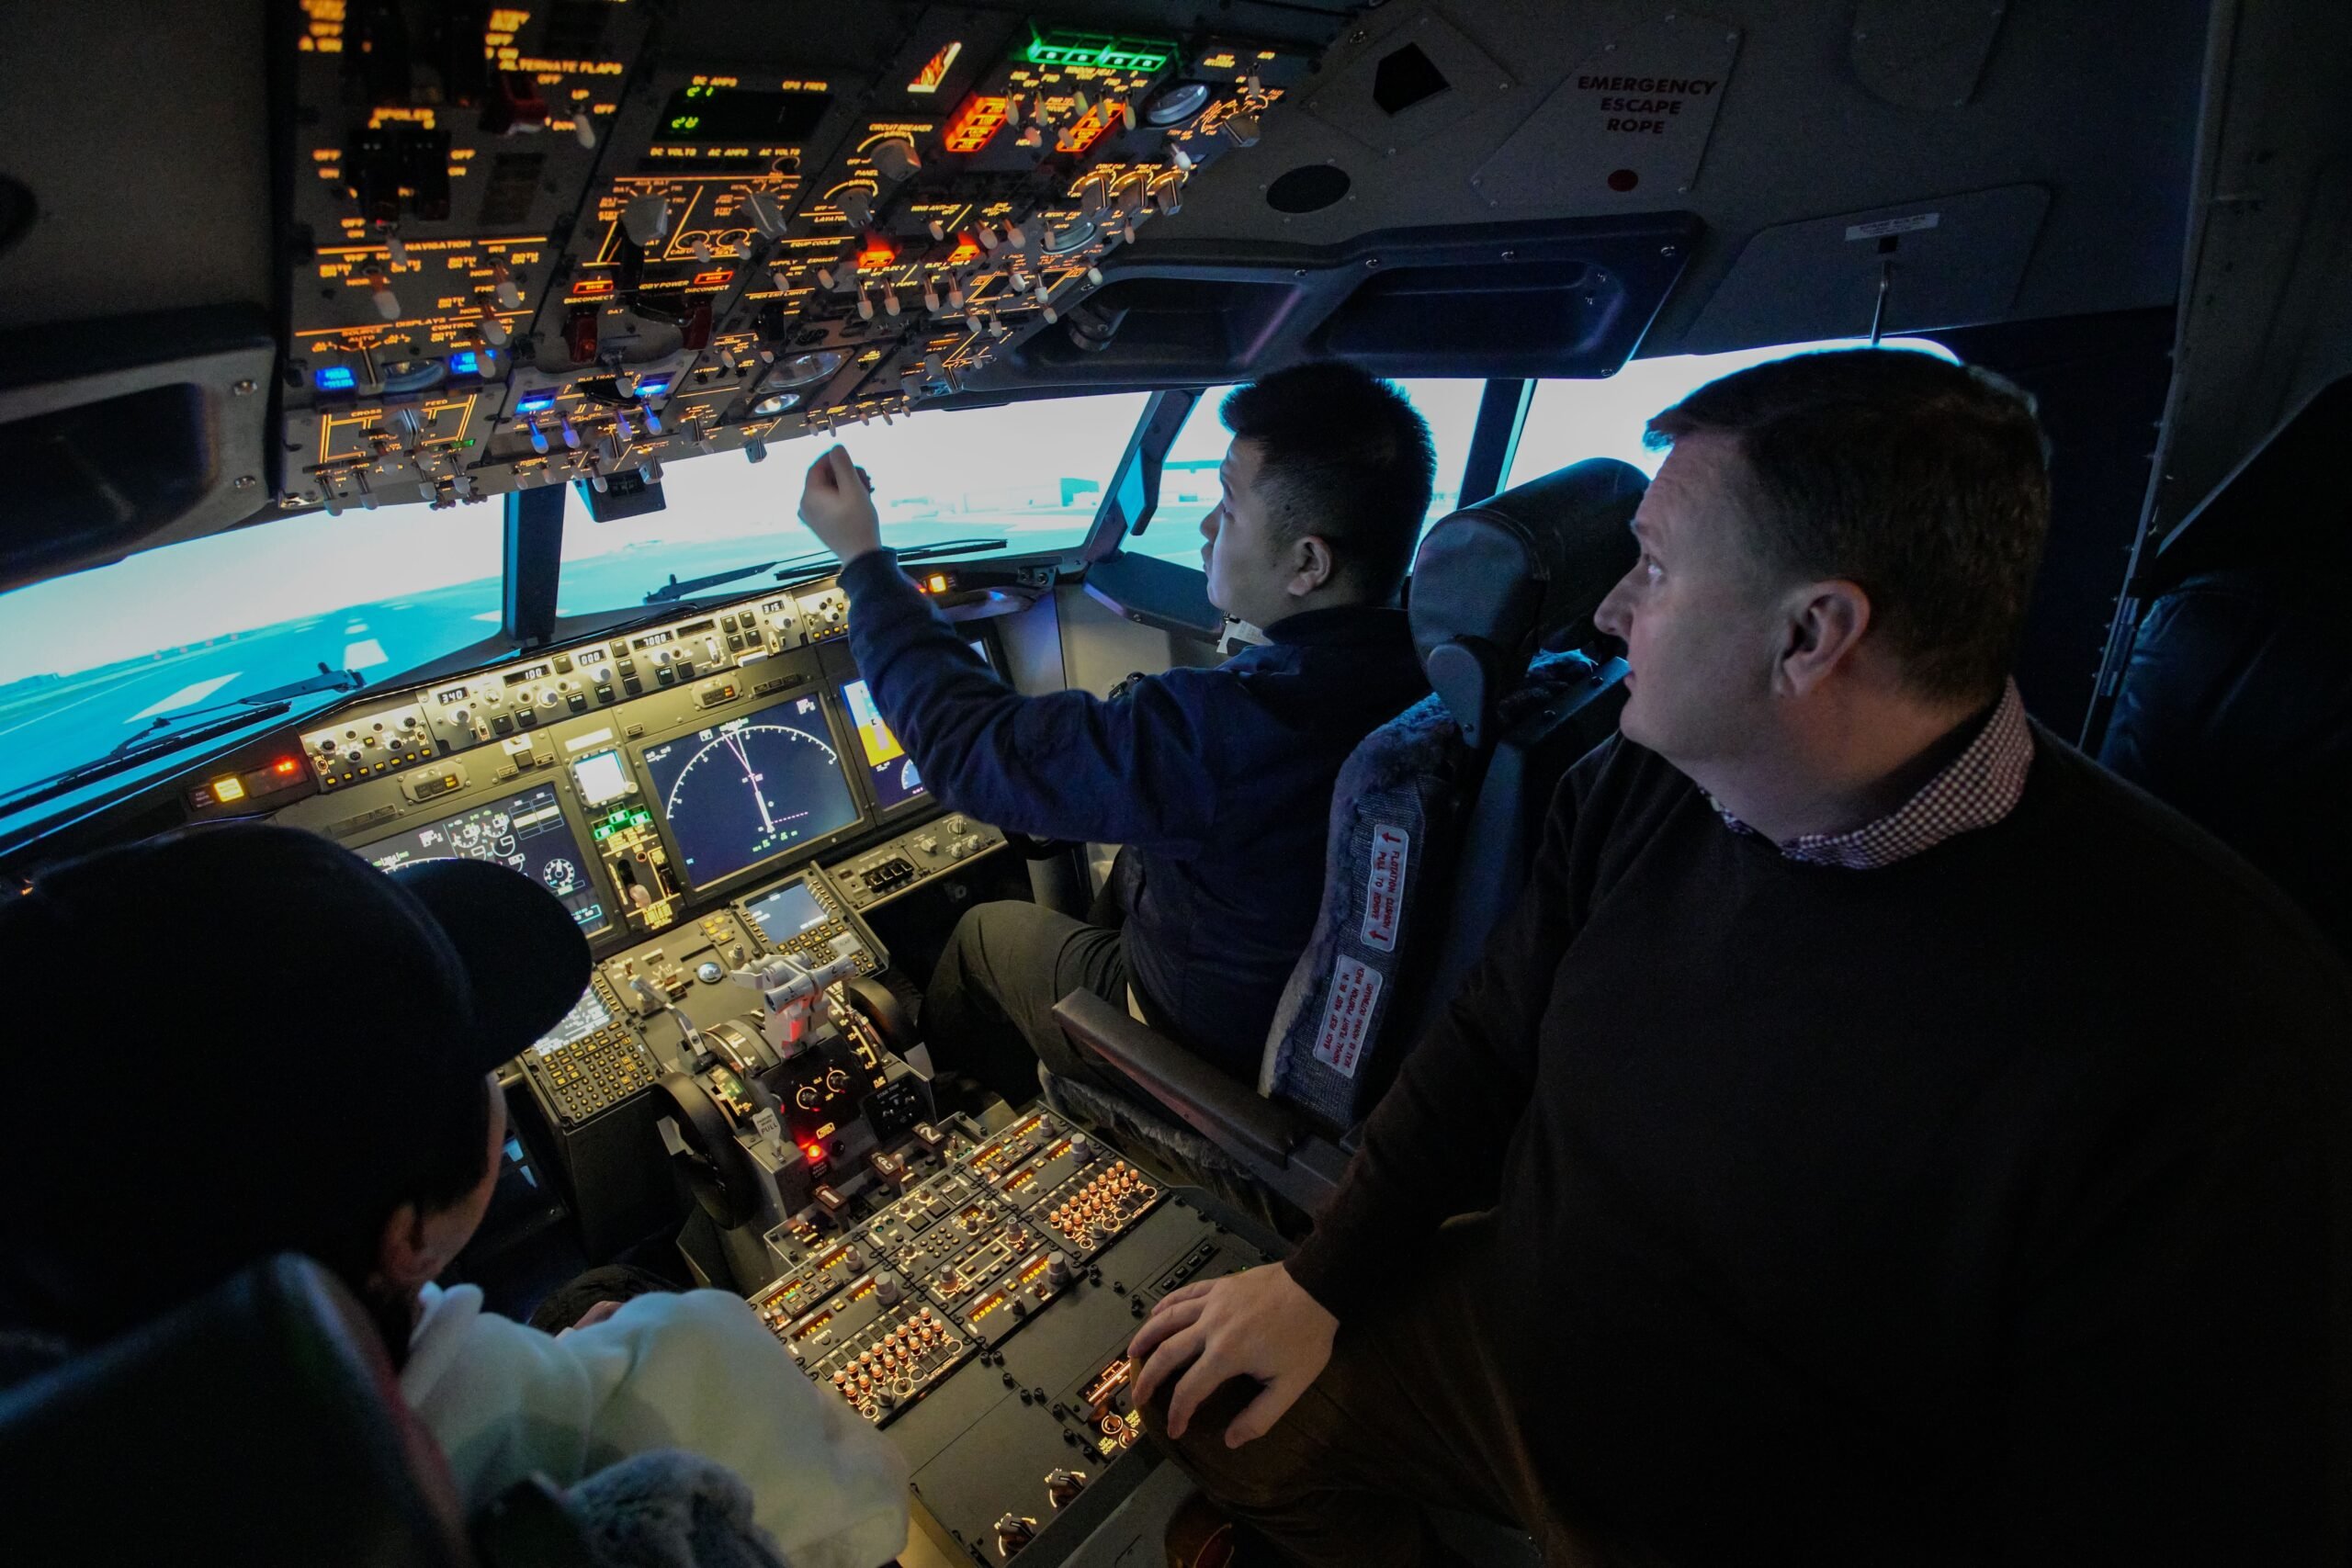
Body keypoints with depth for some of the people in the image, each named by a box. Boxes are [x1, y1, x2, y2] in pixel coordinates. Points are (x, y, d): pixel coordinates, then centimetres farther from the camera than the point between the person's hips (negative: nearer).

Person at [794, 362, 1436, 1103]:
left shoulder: (1220, 728, -40)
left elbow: (970, 745, -28)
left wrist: (863, 556, -15)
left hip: (1210, 1055, -6)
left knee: (984, 931, 16)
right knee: (1120, 865, 28)